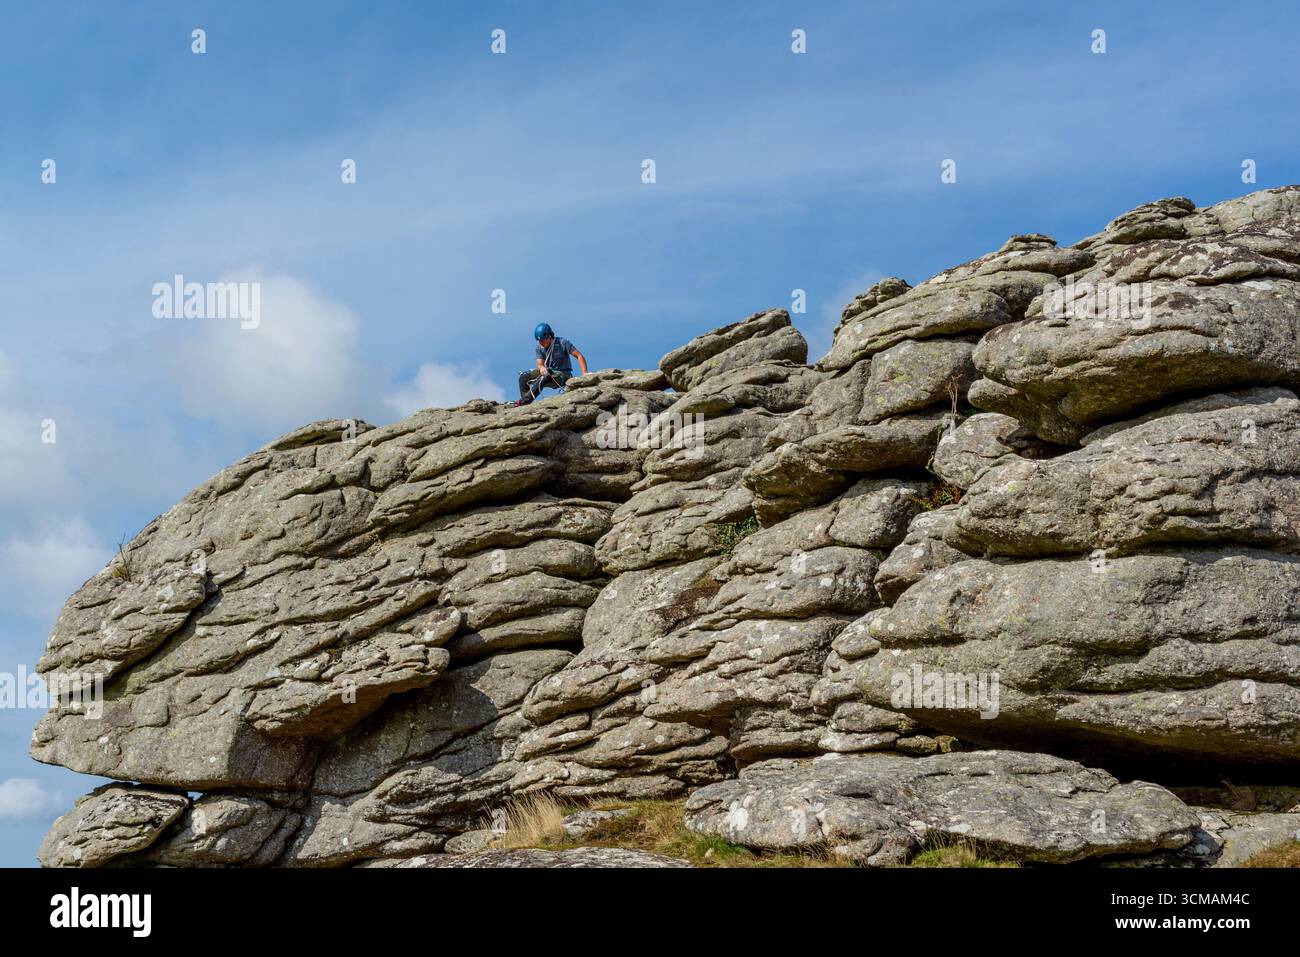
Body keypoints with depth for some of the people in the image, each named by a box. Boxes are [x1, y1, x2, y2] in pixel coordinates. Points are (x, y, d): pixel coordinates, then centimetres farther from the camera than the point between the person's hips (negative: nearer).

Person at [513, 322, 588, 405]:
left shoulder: (562, 343, -12)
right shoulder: (539, 348, 1)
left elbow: (579, 356, -14)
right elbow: (539, 364, -10)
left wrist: (585, 374, -26)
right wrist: (541, 367, -37)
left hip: (563, 374, -6)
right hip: (549, 373, 6)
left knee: (543, 378, -35)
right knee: (524, 376, -11)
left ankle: (523, 402, -38)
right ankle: (525, 402, -18)